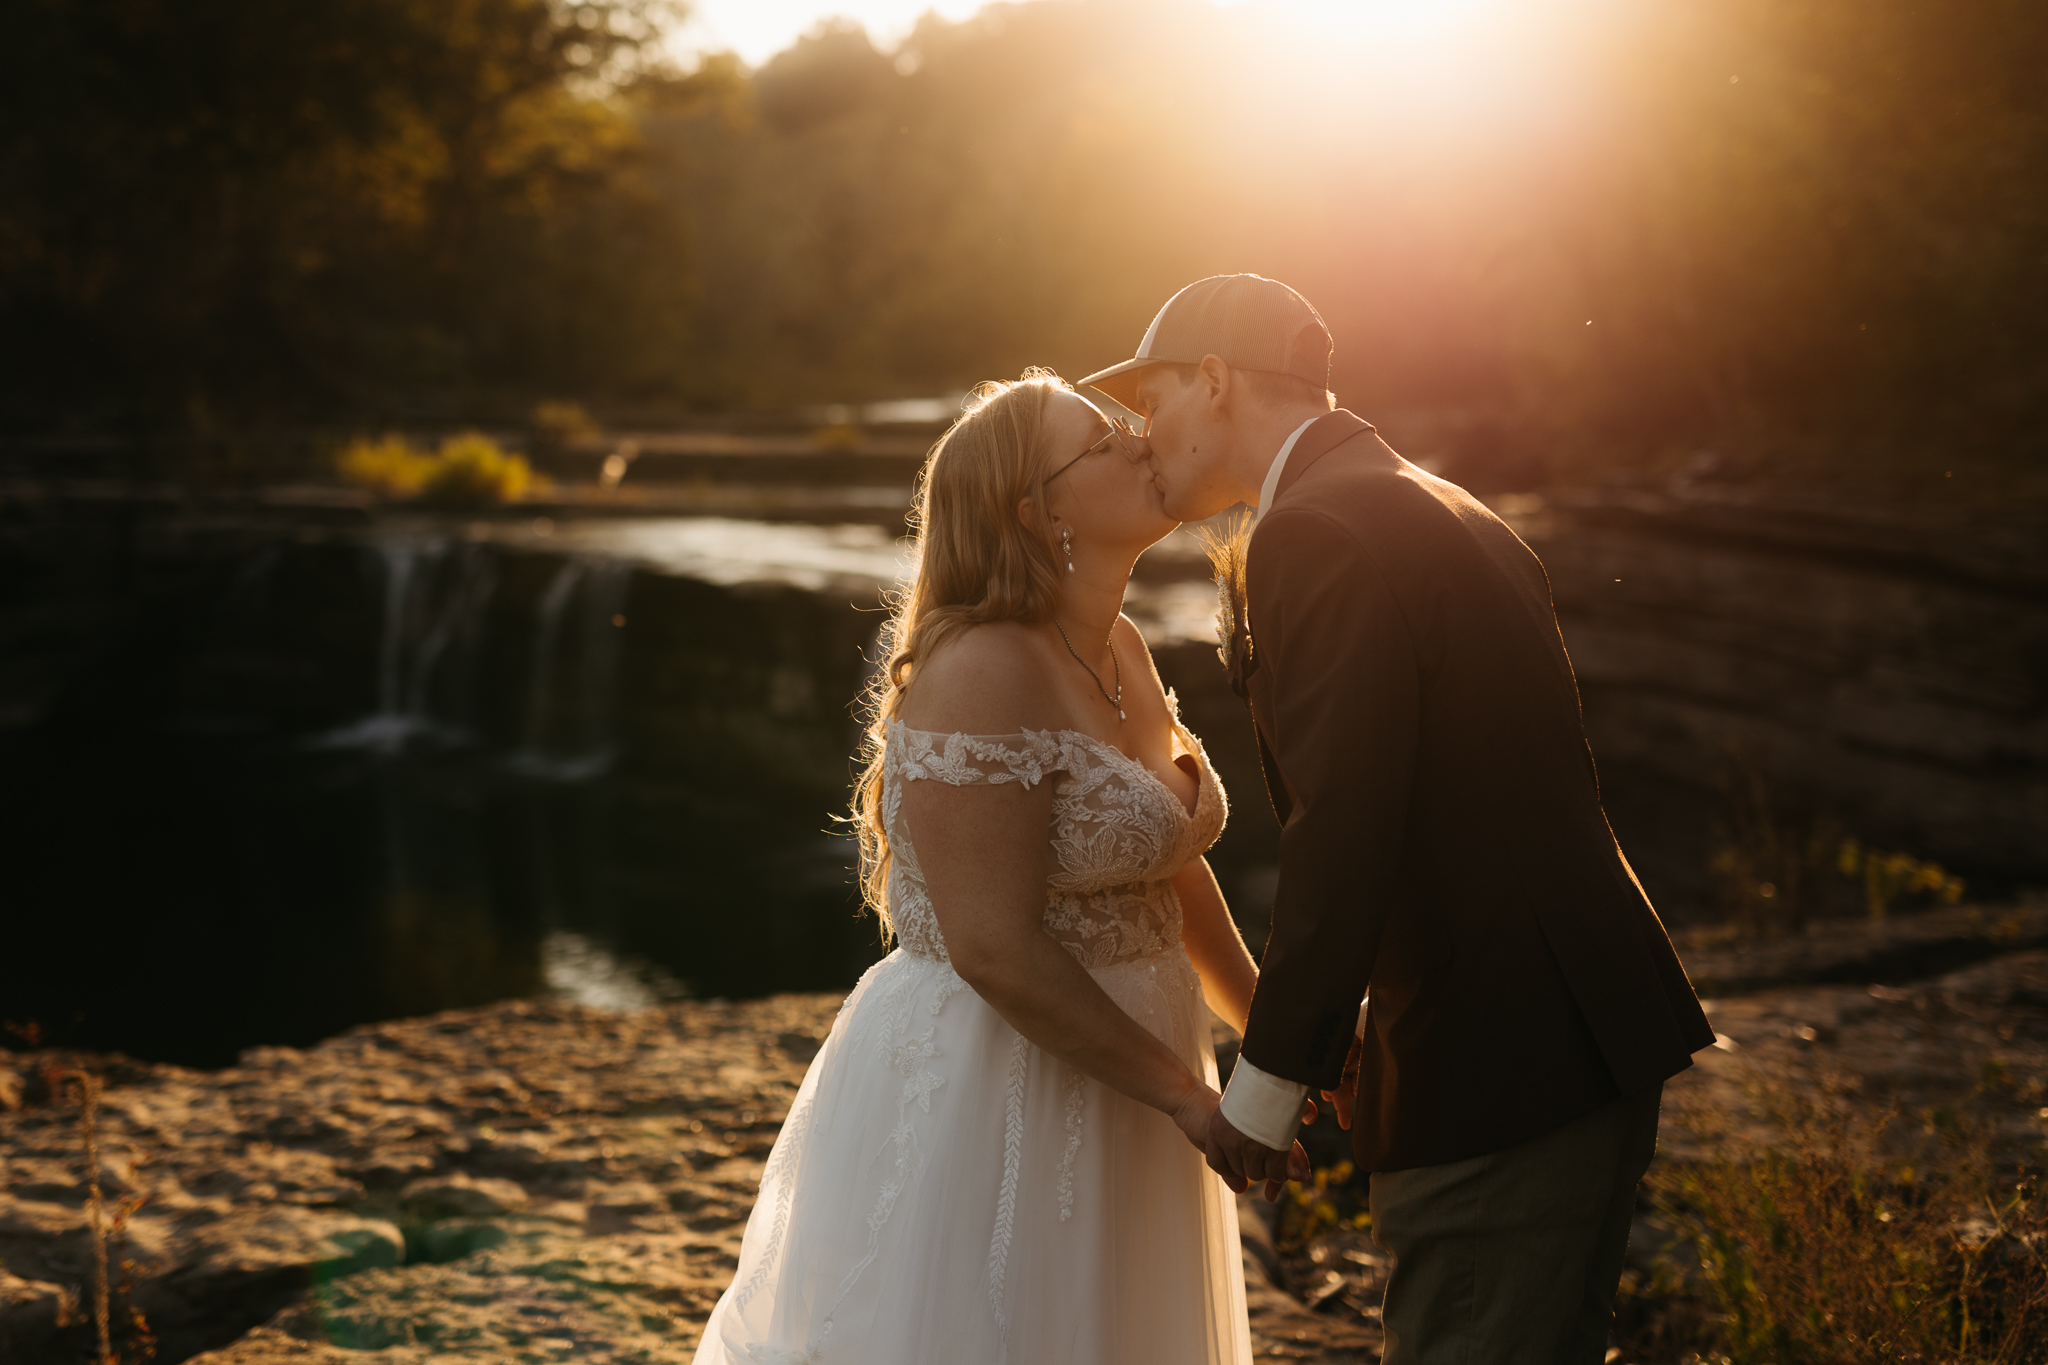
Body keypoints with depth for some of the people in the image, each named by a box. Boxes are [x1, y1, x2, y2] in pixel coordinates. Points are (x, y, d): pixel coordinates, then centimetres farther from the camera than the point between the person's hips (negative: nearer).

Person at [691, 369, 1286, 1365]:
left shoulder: (1120, 650, 6)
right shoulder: (984, 671, -21)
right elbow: (995, 947, -25)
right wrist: (1186, 1095, -19)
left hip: (1109, 1078, 9)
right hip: (985, 1088, -9)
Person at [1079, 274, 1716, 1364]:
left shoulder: (1316, 534, -15)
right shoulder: (1440, 515, 17)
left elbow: (1343, 831, -22)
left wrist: (1266, 1083, -13)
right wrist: (1364, 1045, 20)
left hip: (1496, 1073, -10)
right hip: (1585, 1049, 10)